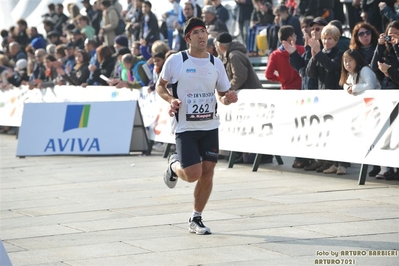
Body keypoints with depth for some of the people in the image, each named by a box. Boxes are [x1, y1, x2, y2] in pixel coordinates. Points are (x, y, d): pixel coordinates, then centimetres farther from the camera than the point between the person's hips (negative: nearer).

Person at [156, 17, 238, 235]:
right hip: (185, 128, -4)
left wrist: (228, 98, -11)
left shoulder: (215, 63, 4)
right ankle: (174, 164, 26)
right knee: (193, 174, -11)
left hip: (210, 127, 4)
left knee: (207, 173, 0)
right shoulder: (176, 61, -6)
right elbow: (160, 85, 7)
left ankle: (196, 220, 15)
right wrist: (171, 100, -13)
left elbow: (222, 94, 13)